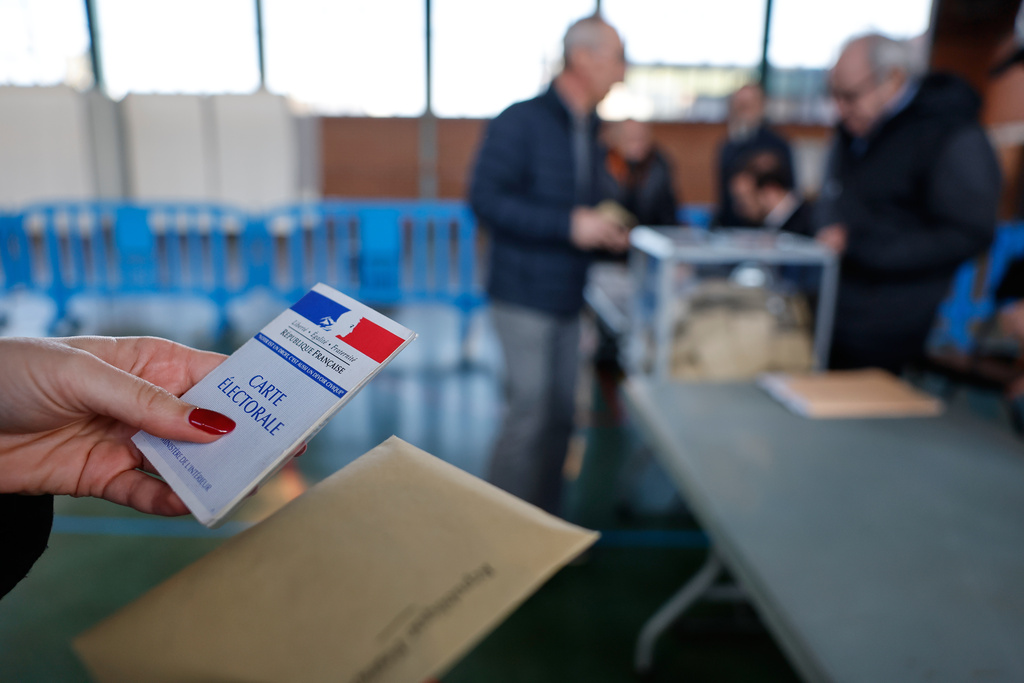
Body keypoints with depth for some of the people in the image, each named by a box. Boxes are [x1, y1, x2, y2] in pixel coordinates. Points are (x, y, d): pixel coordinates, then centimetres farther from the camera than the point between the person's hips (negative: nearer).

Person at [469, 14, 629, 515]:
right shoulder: (521, 122, -10)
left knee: (560, 417, 11)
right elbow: (486, 199, -18)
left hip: (567, 299, 8)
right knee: (528, 416, -4)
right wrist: (570, 225, -23)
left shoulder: (589, 132, 14)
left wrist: (607, 234, 5)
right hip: (525, 298, -7)